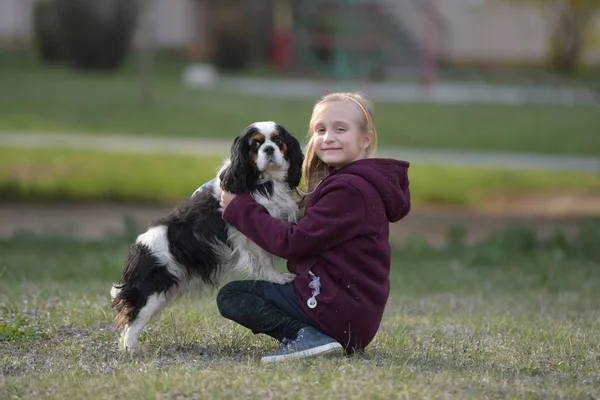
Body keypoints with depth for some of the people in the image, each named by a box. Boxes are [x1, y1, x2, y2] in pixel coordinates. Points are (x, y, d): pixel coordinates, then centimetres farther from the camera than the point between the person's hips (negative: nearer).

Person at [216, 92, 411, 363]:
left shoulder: (350, 189, -17)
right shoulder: (353, 181, 16)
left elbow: (292, 242, -16)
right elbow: (309, 234, 13)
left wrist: (239, 208, -5)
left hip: (336, 308, -11)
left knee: (230, 296, -2)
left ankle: (303, 335, -17)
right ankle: (309, 334, 7)